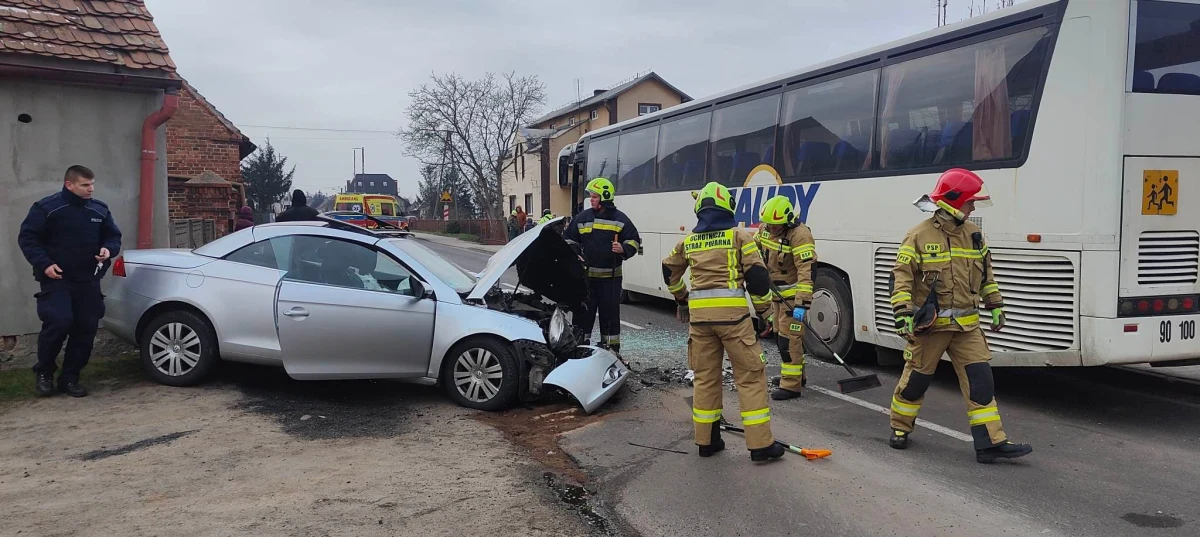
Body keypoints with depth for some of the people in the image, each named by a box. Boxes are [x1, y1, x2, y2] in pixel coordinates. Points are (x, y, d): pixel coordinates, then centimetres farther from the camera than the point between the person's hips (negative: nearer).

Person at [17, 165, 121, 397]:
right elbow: (27, 237, -5)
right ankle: (43, 372, 5)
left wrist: (108, 249, -7)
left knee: (86, 328, 2)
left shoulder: (100, 209, 7)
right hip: (57, 279, -5)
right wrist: (44, 264, -16)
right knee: (59, 322, -19)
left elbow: (113, 236, 17)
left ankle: (70, 377, 15)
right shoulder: (46, 207, -6)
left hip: (88, 280, 5)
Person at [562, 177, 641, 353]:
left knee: (610, 314, 6)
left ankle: (611, 350, 16)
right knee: (583, 312, 3)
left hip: (611, 276, -1)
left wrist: (624, 249, -13)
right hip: (586, 275, 1)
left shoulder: (620, 219, 2)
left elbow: (634, 241, 7)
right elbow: (568, 239, 15)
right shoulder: (582, 218, 7)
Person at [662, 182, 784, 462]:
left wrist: (682, 298, 41)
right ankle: (760, 444, 3)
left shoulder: (688, 241, 13)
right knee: (751, 376, 3)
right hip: (732, 312, -4)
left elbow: (670, 272, 27)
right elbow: (758, 277, -5)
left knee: (705, 376, 14)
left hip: (699, 313, 4)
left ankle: (706, 440, 21)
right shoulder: (739, 236, 0)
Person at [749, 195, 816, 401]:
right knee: (780, 334, 17)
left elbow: (806, 272, -32)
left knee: (789, 338, -8)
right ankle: (796, 374, 33)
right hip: (776, 293, 8)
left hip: (793, 294, -8)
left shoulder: (799, 235, -26)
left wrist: (802, 304, -36)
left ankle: (791, 385, -3)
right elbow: (754, 247, 20)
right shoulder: (765, 228, -2)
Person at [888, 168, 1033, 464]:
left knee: (980, 378, -2)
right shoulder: (920, 236, -11)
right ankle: (900, 427, 29)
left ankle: (990, 442, 1)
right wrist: (903, 312, -19)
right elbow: (901, 276, -12)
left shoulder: (973, 234, 8)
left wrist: (995, 305, 16)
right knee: (916, 379, 7)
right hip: (929, 325, -5)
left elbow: (986, 273, 18)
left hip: (966, 325, 5)